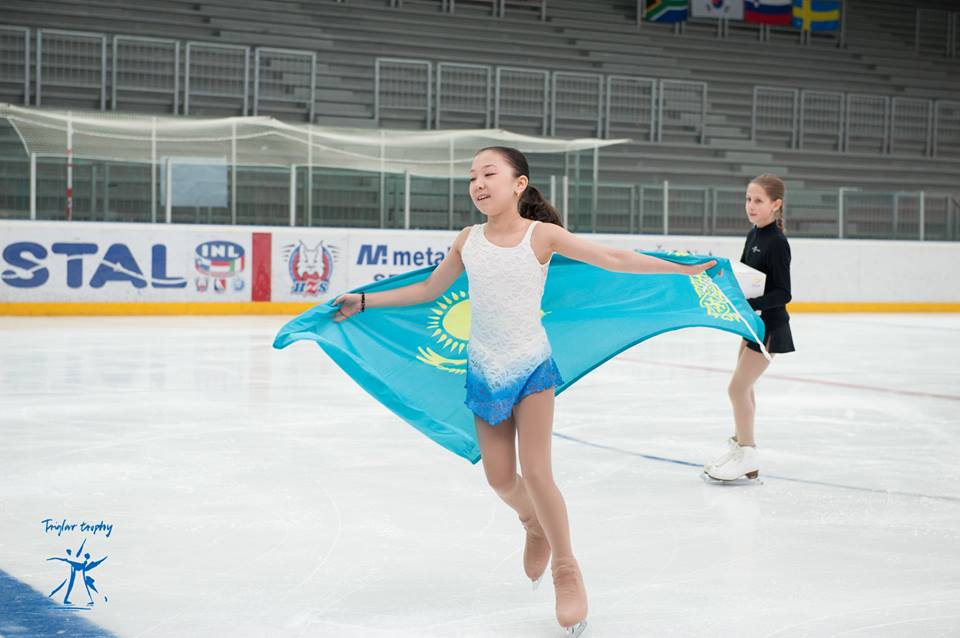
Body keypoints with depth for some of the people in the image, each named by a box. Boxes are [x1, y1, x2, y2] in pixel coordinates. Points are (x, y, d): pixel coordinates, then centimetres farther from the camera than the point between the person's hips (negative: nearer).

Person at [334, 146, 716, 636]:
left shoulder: (542, 235, -9)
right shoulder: (468, 241, 0)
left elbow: (614, 260, -8)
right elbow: (427, 290, 12)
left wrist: (684, 268, -10)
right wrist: (365, 301, 11)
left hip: (532, 366, -3)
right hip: (484, 373, 3)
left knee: (535, 473, -10)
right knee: (500, 478, 5)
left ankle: (566, 569, 10)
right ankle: (534, 525, 40)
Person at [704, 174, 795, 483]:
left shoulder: (777, 242, -21)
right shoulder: (754, 235, 5)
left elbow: (783, 293, -23)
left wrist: (751, 304, -33)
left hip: (770, 325, -9)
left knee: (737, 387, -7)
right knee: (744, 386, 18)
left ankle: (748, 457, 3)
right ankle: (740, 445, 32)